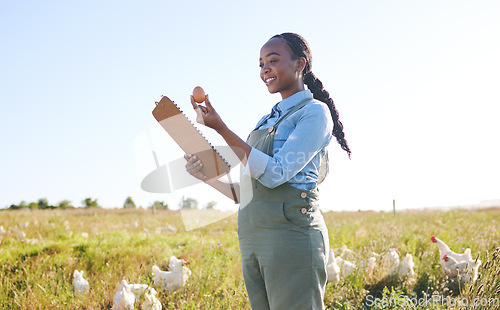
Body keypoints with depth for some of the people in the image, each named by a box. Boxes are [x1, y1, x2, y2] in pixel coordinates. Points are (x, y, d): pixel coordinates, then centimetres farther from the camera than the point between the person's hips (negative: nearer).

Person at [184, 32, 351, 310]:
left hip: (290, 238, -7)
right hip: (253, 244, 8)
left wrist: (221, 129, -16)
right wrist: (206, 175, 6)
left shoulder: (315, 112, -2)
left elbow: (275, 174, -15)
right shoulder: (268, 121, 21)